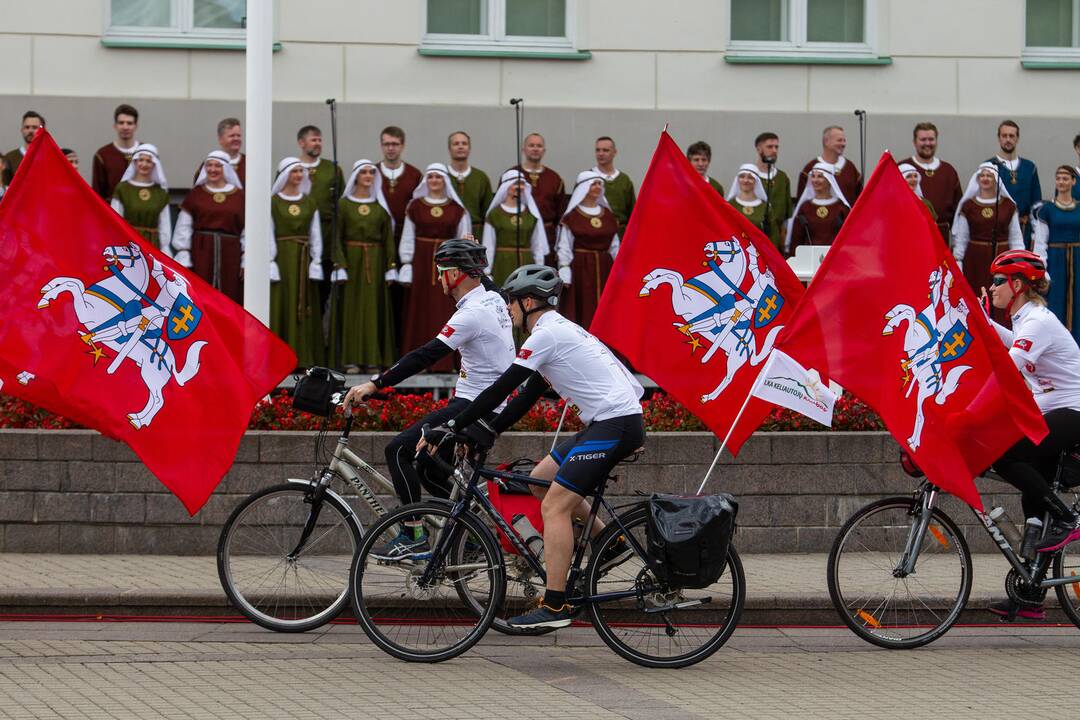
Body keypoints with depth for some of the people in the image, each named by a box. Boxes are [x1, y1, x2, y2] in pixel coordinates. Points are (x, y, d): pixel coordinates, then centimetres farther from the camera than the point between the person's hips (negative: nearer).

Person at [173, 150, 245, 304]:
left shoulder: (239, 195, 7)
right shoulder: (196, 193, 6)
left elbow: (246, 232, 6)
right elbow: (183, 228, 4)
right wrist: (183, 259, -4)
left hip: (229, 255, 1)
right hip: (201, 252, 0)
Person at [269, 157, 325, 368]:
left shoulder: (310, 202, 12)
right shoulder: (273, 202, -1)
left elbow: (315, 234, 10)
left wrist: (316, 262, 1)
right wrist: (270, 263, -12)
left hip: (304, 260, 4)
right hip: (281, 258, -4)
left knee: (305, 310, 2)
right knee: (281, 308, -5)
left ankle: (304, 357, 5)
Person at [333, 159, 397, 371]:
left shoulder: (381, 205, 8)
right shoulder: (344, 204, 2)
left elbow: (388, 237, 7)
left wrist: (391, 266, -2)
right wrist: (340, 266, -11)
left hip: (375, 261, 2)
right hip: (351, 259, -2)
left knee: (375, 308, 1)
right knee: (352, 307, -3)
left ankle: (373, 358, 4)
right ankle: (352, 359, -2)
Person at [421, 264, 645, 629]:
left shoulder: (546, 334, -10)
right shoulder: (559, 331, 21)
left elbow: (501, 389, -12)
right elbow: (528, 396, 22)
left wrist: (452, 427, -8)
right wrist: (486, 432, 16)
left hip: (615, 424, -10)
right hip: (615, 420, 10)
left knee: (555, 504, -11)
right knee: (542, 477, 17)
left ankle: (554, 606, -13)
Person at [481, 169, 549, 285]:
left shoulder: (532, 214, 10)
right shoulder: (495, 214, 1)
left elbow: (538, 246, 12)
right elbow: (488, 247, 0)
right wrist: (487, 274, -4)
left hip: (527, 266, 3)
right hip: (503, 266, -3)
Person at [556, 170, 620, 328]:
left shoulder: (609, 216, 12)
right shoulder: (571, 217, -2)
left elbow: (615, 247, 15)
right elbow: (564, 248, -4)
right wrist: (564, 275, -11)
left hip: (604, 269, 4)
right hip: (580, 269, -4)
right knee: (582, 308, -6)